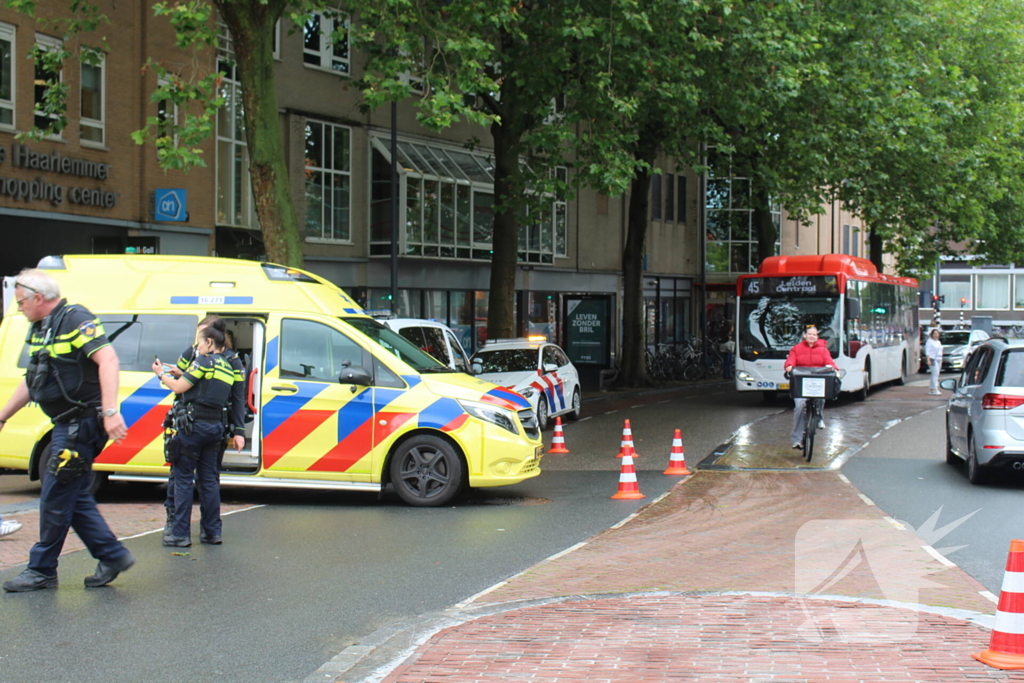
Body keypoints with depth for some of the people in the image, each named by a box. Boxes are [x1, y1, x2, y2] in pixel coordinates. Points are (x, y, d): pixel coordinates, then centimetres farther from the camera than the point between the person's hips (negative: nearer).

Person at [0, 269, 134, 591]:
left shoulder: (75, 320, -14)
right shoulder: (41, 330, 15)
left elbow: (108, 361, -25)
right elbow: (31, 382, 26)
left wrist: (110, 411, -33)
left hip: (81, 425, -9)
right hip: (66, 426, 9)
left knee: (55, 497, -2)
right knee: (75, 498, 10)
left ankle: (42, 569, 7)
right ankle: (113, 556, 17)